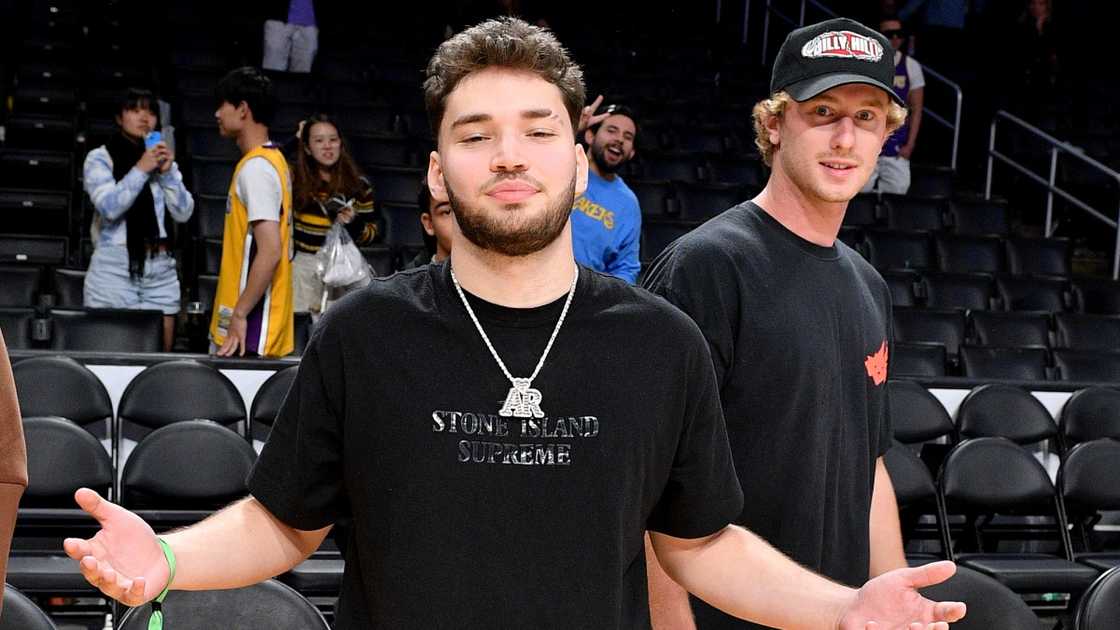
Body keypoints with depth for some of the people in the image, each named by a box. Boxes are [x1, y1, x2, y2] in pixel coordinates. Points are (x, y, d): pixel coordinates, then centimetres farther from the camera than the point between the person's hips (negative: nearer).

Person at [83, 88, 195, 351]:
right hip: (115, 267, -4)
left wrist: (167, 172, -3)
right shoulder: (100, 158, 5)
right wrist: (141, 169, -13)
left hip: (160, 270, 4)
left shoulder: (163, 159, 18)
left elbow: (184, 213, 8)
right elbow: (109, 207, -11)